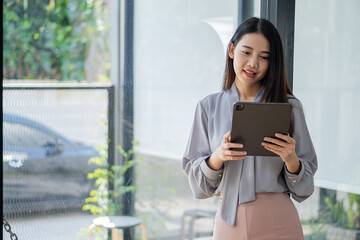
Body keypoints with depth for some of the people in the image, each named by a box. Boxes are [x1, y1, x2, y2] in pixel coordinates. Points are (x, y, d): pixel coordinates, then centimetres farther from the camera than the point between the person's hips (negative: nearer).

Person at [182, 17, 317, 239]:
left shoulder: (289, 106, 0)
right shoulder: (209, 106, 2)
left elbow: (303, 187, 1)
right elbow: (198, 182, 3)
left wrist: (291, 159, -19)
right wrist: (217, 157, -16)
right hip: (229, 221, 1)